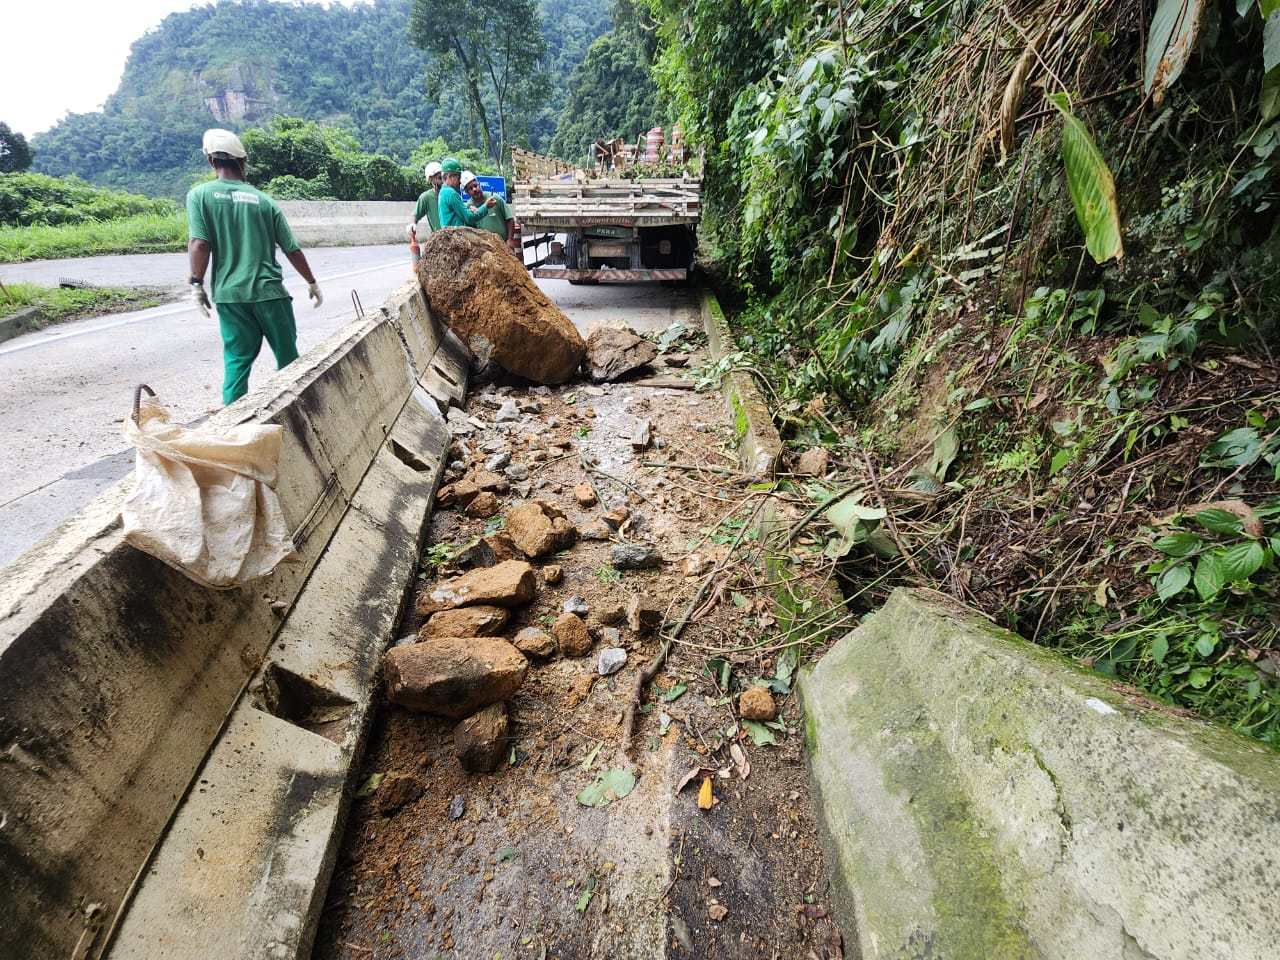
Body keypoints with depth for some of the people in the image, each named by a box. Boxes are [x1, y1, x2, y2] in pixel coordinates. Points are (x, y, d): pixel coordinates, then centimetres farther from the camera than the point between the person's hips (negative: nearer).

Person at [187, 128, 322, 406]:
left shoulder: (199, 195, 1)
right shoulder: (263, 200, 4)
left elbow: (199, 244, -9)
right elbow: (292, 250, 5)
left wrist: (196, 284, 1)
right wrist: (312, 282, 18)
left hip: (230, 292, 1)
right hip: (269, 290, 0)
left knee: (237, 360, 6)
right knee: (288, 356, 10)